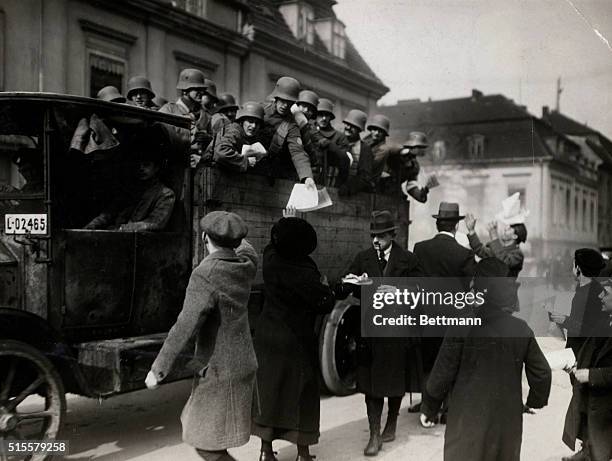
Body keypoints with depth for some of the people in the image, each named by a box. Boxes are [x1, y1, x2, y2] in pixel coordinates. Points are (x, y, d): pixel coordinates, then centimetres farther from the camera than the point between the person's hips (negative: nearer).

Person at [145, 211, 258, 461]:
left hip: (219, 372, -9)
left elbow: (186, 326, -26)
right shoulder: (245, 266, 1)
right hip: (242, 363, 9)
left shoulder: (205, 275, -22)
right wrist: (237, 238, 48)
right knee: (196, 428, 24)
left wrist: (158, 368, -21)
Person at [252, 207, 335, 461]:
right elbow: (326, 304, -16)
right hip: (295, 341, -5)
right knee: (300, 394, 8)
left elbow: (274, 243, 17)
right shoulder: (305, 273, -22)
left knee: (268, 390, 13)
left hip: (267, 336, 5)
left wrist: (287, 221, 32)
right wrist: (325, 287, 4)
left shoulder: (271, 259, -7)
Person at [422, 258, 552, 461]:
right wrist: (535, 401, 24)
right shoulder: (521, 330, -4)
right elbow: (542, 373, 4)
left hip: (468, 419, -3)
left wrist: (429, 407, 4)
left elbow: (442, 373, -10)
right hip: (508, 421, 3)